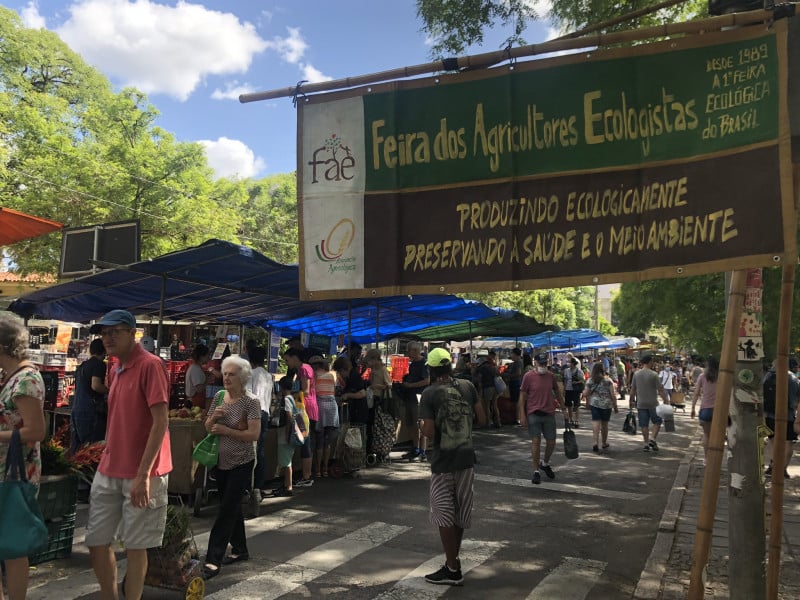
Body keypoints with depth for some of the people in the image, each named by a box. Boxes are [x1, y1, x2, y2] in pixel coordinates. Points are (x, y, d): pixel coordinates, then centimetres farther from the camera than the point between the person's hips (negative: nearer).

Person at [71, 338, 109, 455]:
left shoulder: (81, 365, 18)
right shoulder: (99, 364, -7)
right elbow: (95, 385, -20)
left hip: (76, 409, 9)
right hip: (90, 409, -9)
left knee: (76, 445, 12)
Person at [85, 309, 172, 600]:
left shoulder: (150, 365, -14)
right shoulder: (115, 371, 12)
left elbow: (161, 421, -19)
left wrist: (143, 474, -21)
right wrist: (107, 463, 16)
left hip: (140, 474, -8)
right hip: (108, 472, 8)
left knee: (135, 546, 4)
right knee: (97, 541, 13)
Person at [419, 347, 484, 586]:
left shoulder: (429, 393, -13)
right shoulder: (468, 386, -1)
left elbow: (429, 432, -19)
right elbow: (482, 419, 2)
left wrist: (422, 428, 2)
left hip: (443, 460, -5)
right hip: (466, 457, 5)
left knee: (444, 513, 5)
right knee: (460, 511, 17)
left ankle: (452, 569, 11)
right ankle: (454, 560, 32)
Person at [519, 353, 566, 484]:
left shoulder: (551, 376, 5)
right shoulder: (528, 376, -6)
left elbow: (557, 392, 17)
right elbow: (522, 396, -3)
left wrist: (563, 407, 17)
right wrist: (522, 414, -7)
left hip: (549, 414, 4)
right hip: (534, 414, -4)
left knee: (551, 442, 9)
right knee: (536, 442, -2)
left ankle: (545, 464, 35)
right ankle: (536, 471, 10)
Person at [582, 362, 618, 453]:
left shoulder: (590, 380, 0)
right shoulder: (608, 380, -4)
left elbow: (586, 394, 2)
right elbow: (613, 394, -5)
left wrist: (587, 403, 19)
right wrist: (615, 406, 3)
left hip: (594, 404, 0)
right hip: (606, 404, 0)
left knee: (596, 423, -3)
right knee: (604, 424, 14)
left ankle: (596, 443, -20)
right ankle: (604, 444, 30)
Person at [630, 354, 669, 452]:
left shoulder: (636, 374, 2)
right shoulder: (653, 374, -11)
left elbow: (633, 389, 7)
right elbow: (660, 389, -11)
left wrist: (632, 400, 17)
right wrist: (666, 400, -3)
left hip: (641, 404, 3)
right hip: (652, 403, -3)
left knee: (644, 424, 8)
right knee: (657, 422, 14)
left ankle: (646, 443, 11)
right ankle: (652, 439, 2)